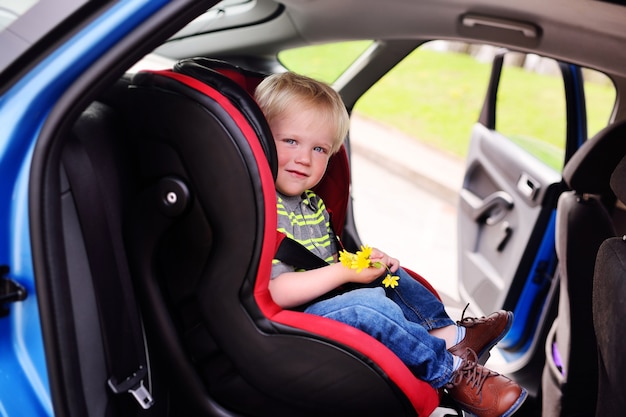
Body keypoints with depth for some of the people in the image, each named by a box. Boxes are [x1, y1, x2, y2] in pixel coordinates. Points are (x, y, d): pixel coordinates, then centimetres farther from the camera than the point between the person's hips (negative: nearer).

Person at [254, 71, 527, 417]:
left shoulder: (310, 202, 12)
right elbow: (276, 292, -26)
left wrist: (364, 259, 5)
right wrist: (344, 271, -20)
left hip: (329, 298, 11)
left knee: (387, 274, 15)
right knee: (369, 305, -30)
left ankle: (447, 333, 1)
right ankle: (451, 371, -14)